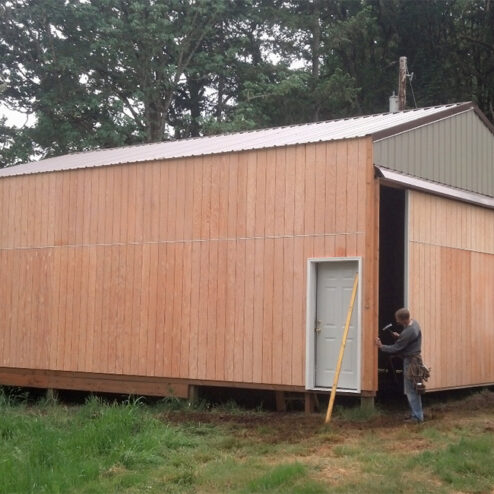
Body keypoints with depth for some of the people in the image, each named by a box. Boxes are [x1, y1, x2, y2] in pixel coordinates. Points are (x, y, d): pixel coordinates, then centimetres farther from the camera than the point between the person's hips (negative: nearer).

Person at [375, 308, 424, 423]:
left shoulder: (408, 332, -27)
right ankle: (417, 414, 23)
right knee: (414, 390, 16)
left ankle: (417, 416, 3)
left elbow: (396, 348, -19)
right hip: (414, 358, 10)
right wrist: (399, 337, 4)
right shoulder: (414, 323, 3)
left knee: (411, 391, -2)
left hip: (410, 361, -10)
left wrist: (381, 347, -7)